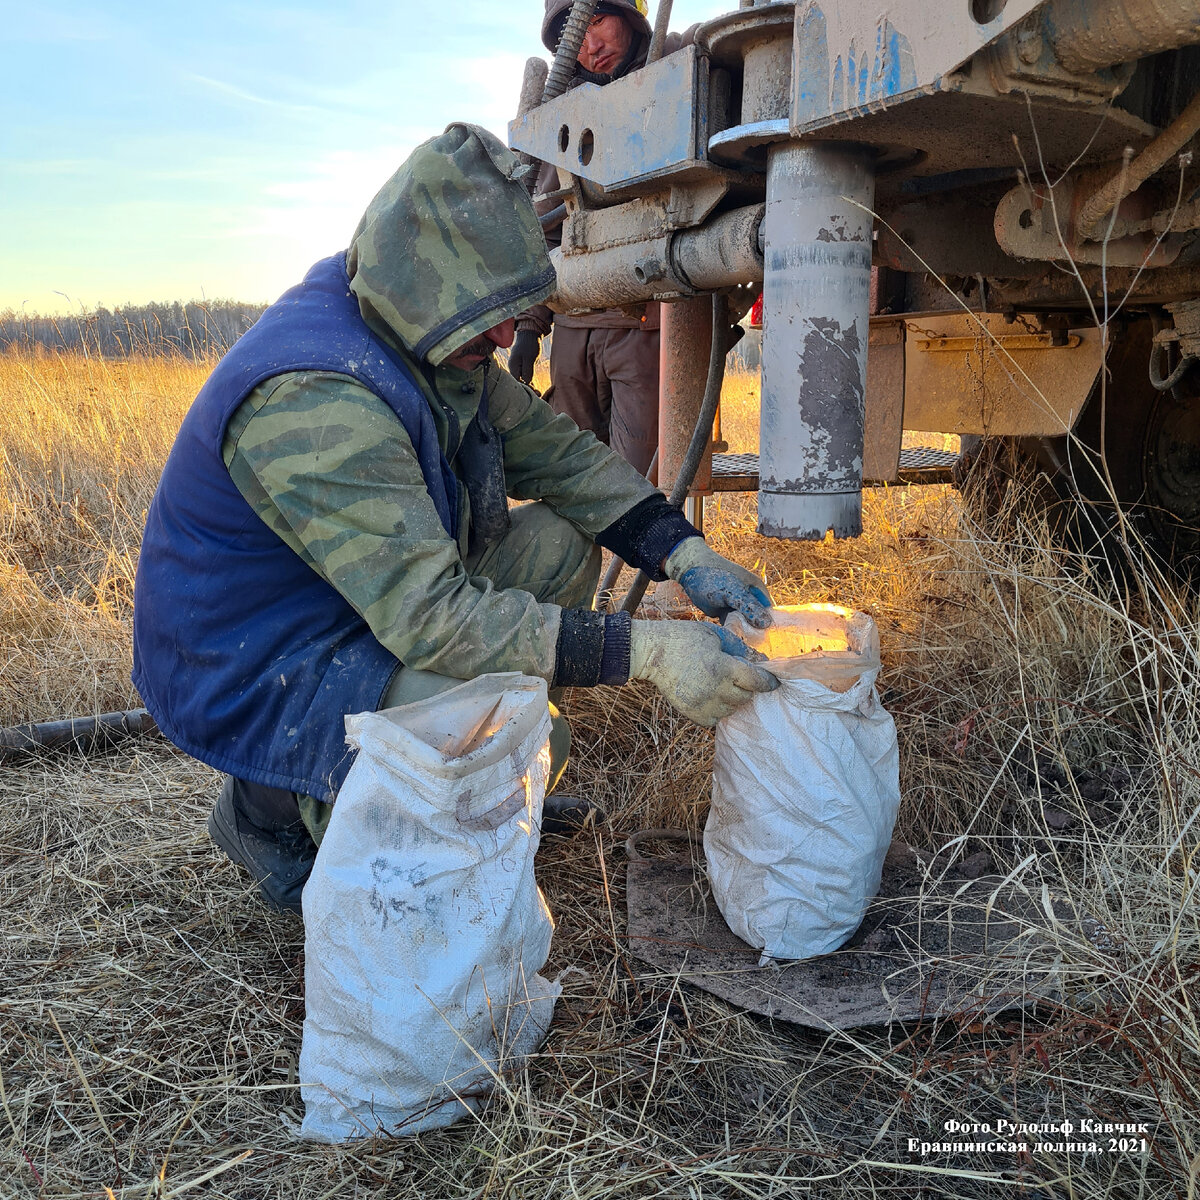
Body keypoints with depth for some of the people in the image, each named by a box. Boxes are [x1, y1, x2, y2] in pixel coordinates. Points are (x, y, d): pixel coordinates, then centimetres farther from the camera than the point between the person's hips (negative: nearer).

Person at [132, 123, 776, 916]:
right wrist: (647, 652, -38)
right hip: (251, 671, -9)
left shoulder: (436, 334, -4)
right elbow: (433, 619, -37)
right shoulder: (315, 403, -33)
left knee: (562, 545, -1)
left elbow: (554, 449, 1)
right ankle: (275, 807, -2)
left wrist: (687, 555, -12)